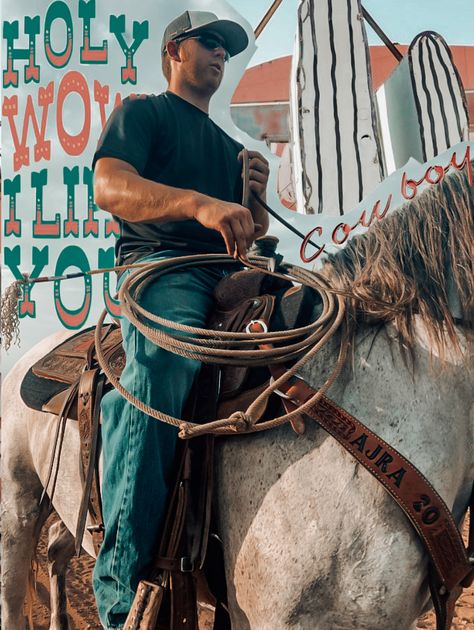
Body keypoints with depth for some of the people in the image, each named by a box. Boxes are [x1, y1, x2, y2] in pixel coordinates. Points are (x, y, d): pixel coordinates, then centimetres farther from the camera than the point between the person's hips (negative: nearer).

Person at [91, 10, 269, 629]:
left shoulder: (229, 147, 32)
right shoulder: (143, 112, 12)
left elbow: (255, 235, 31)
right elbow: (108, 185, -9)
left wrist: (257, 196, 7)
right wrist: (200, 202, -25)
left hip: (225, 277, 7)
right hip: (159, 265, -7)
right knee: (162, 367, -37)